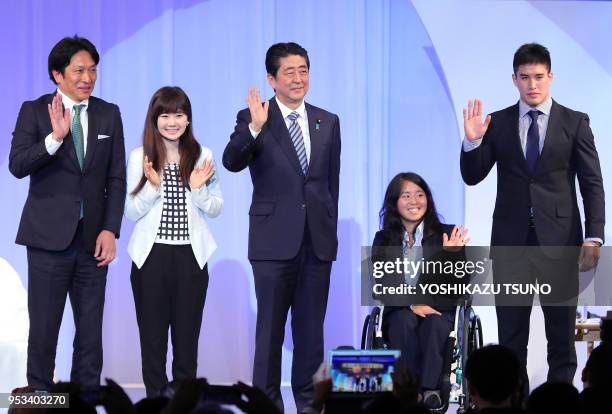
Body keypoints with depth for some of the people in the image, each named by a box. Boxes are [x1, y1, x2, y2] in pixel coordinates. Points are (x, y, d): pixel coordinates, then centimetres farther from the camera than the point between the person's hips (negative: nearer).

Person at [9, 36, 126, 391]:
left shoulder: (109, 115, 7)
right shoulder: (35, 112, -1)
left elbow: (116, 178, 6)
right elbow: (17, 166, -14)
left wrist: (110, 230, -3)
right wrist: (56, 136, -27)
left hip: (93, 238, 3)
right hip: (49, 237, -3)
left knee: (91, 329, 5)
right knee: (44, 327, 0)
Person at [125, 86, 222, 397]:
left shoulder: (202, 157, 3)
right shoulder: (140, 158, -1)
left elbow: (216, 210, 5)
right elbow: (131, 212, -1)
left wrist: (198, 189, -13)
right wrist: (153, 187, -15)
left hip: (191, 255, 1)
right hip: (151, 255, -1)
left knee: (187, 333, 6)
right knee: (152, 333, 5)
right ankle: (156, 395, 13)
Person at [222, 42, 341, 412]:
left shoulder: (328, 122, 9)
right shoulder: (253, 118, -2)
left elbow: (333, 182, 14)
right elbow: (232, 162, -18)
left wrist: (330, 229, 13)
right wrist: (255, 128, -33)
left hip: (318, 241, 3)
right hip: (274, 241, -3)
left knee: (311, 328, 8)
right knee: (270, 327, 2)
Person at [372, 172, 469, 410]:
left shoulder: (446, 235, 5)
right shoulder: (383, 240, 9)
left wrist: (453, 254, -21)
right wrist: (412, 305, -17)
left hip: (439, 310, 0)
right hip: (399, 311, 1)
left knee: (434, 324, -35)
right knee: (405, 322, -34)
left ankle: (430, 388, -39)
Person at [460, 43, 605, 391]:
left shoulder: (574, 123, 2)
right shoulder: (497, 123, 6)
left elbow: (592, 183, -1)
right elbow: (472, 177, 6)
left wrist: (594, 237, -10)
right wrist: (473, 142, -12)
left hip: (559, 240, -1)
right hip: (511, 240, 1)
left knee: (562, 332, 3)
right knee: (511, 334, 4)